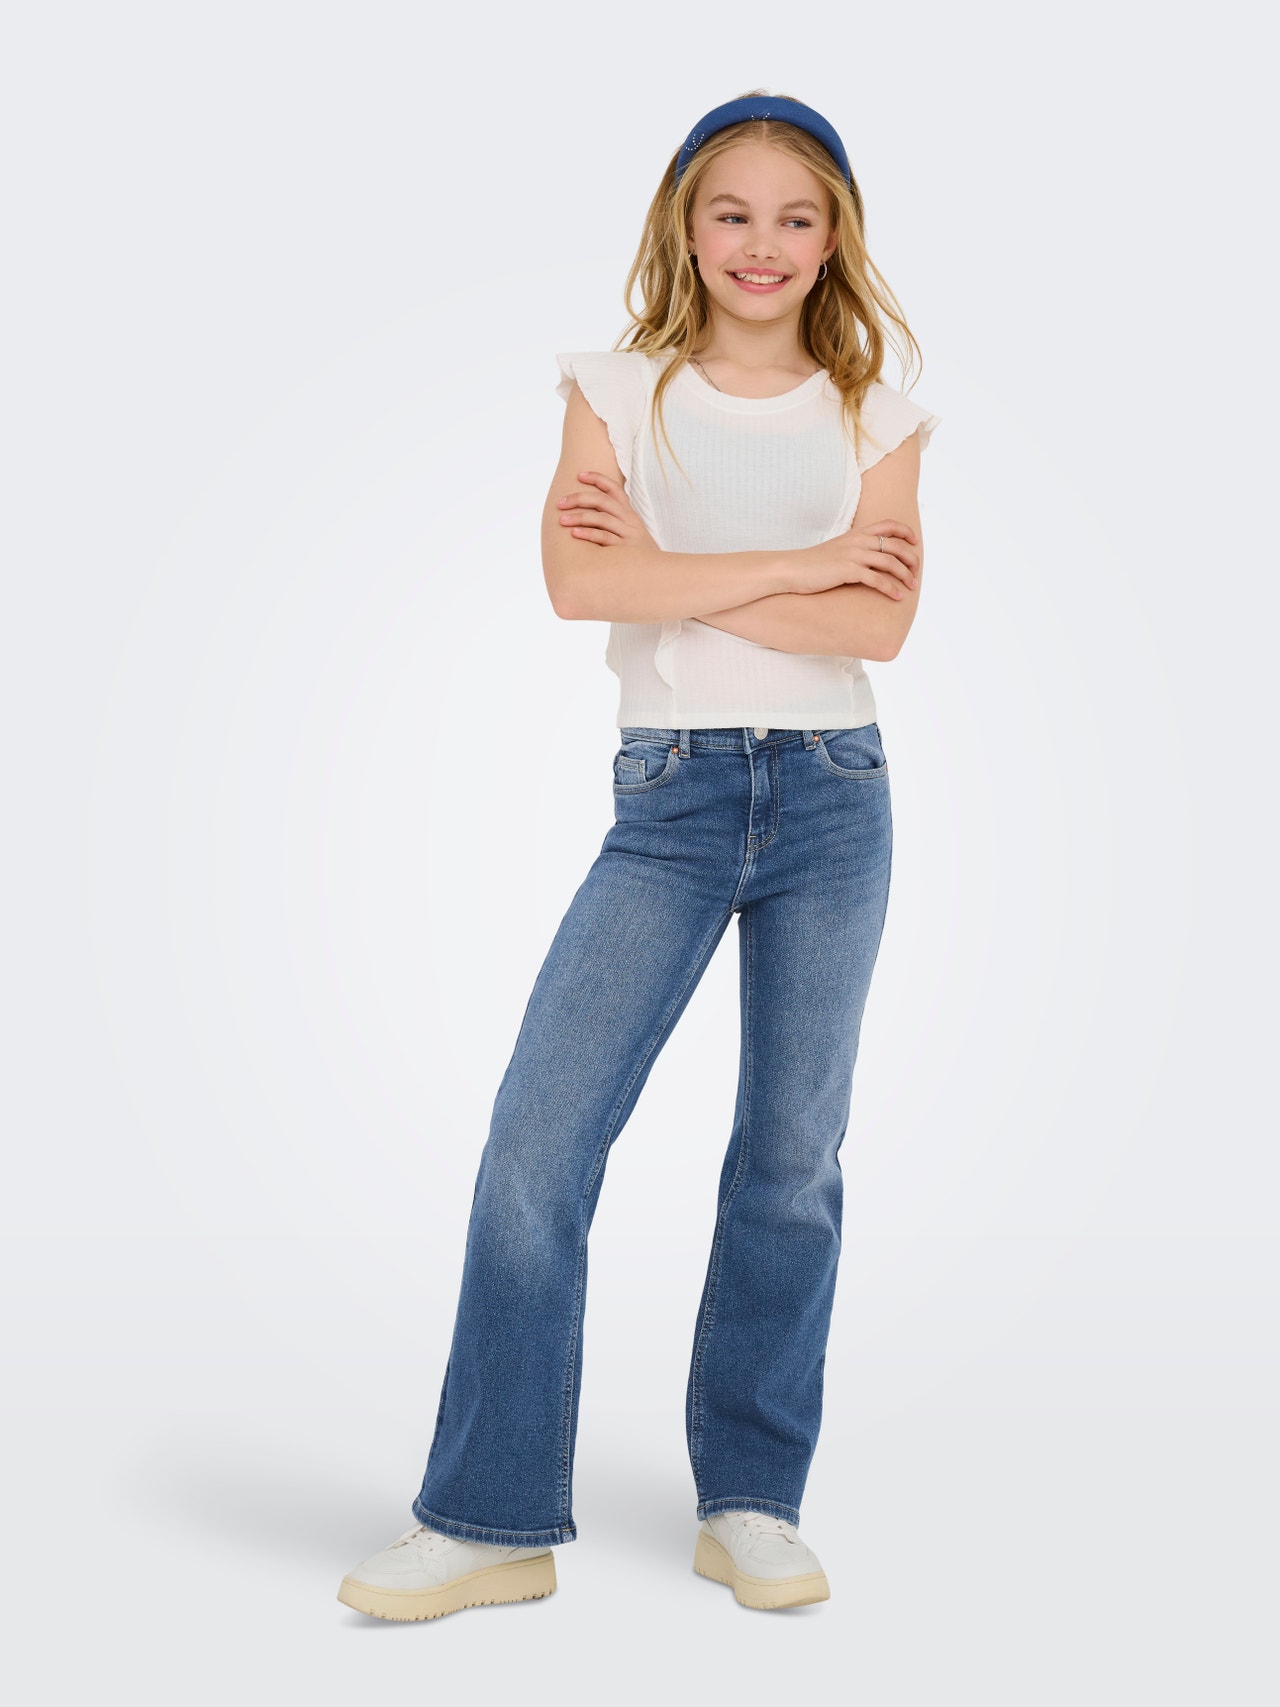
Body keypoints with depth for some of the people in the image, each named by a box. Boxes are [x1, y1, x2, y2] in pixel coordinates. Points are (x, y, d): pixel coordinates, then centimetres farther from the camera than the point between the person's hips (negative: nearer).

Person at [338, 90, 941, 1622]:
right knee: (536, 1136, -10)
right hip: (666, 802, -1)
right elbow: (578, 581, -12)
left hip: (832, 800, 1)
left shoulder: (873, 416, 7)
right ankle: (494, 1519, 1)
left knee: (793, 1158, 5)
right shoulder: (620, 390, 5)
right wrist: (798, 565, -11)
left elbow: (881, 622, -8)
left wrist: (674, 573, -12)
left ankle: (750, 1504, 18)